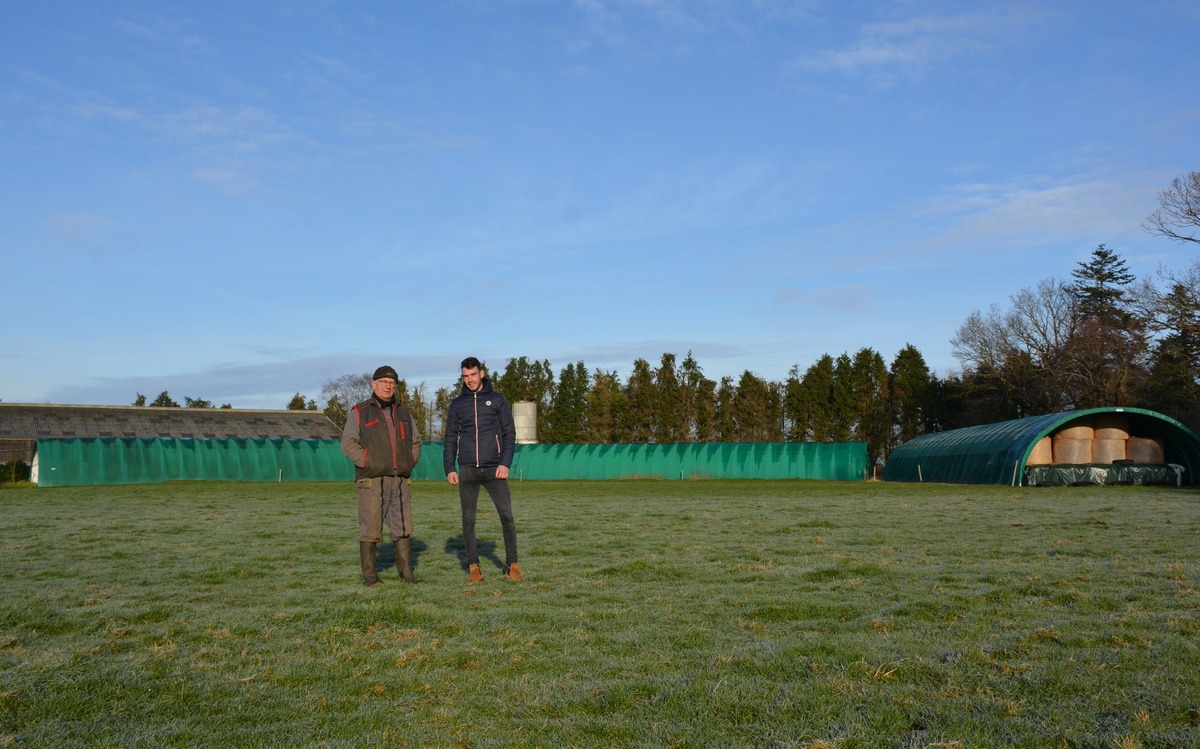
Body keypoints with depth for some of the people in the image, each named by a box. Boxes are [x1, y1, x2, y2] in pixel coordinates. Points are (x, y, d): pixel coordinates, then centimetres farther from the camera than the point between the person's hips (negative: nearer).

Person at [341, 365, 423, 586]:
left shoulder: (403, 412, 17)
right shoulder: (359, 413, 3)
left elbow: (416, 441, 24)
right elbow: (348, 444, -4)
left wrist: (410, 463, 9)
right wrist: (368, 463, -12)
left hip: (399, 481, 4)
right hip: (371, 482, -4)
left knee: (403, 526, 3)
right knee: (370, 528, -3)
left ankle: (406, 571, 9)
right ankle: (369, 574, 4)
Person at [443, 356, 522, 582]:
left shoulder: (498, 400, 5)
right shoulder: (457, 404, 11)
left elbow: (509, 434, 2)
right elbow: (450, 439, 11)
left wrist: (505, 463, -10)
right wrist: (449, 469, 0)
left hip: (493, 468, -2)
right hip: (467, 470, 2)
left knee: (507, 516, -8)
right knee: (468, 519, 3)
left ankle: (512, 565, 2)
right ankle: (473, 566, 13)